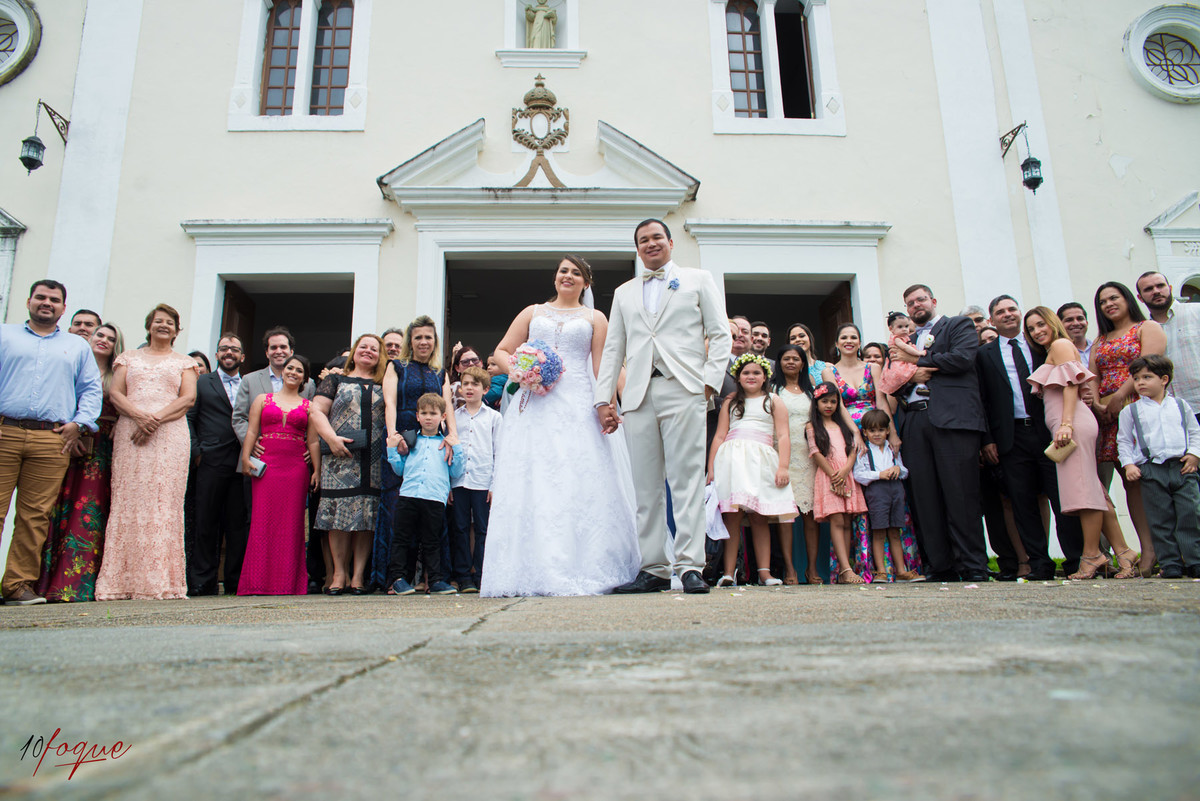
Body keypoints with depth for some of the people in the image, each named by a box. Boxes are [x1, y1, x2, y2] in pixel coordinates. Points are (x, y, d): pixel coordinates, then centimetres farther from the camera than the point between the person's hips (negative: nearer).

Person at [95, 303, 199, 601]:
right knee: (128, 501, -7)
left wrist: (156, 418, -11)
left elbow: (188, 398, 4)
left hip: (169, 435, -1)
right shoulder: (129, 357, 21)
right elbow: (115, 393, 8)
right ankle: (123, 581, -6)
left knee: (164, 502, -8)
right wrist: (138, 415, -11)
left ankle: (158, 581, -10)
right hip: (130, 433, 1)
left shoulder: (184, 362, 18)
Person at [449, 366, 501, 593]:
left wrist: (496, 484, -3)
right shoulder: (453, 417, 13)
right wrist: (446, 483, 3)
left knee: (483, 529, 1)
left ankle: (481, 576, 9)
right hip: (458, 481, 2)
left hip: (483, 482, -2)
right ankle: (463, 576, 11)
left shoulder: (494, 417, 8)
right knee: (459, 529, 4)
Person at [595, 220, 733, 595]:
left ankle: (690, 566, -6)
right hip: (638, 394, 3)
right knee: (646, 486, 2)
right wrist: (603, 398, 10)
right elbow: (613, 349, 20)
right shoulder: (624, 293, 24)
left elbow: (720, 335, 9)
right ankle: (654, 568, 6)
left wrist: (711, 380, -5)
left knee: (686, 479, -8)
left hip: (683, 388, -3)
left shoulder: (698, 280, 16)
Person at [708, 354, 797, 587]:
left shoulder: (773, 401, 15)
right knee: (732, 515, -8)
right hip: (732, 459, 1)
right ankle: (729, 572, -8)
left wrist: (783, 467, -5)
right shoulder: (730, 402, 19)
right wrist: (711, 468, 7)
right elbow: (719, 436, 15)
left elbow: (783, 437, 7)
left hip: (761, 461, 0)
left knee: (759, 517, -3)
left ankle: (764, 571, 0)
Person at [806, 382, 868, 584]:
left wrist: (844, 472, -7)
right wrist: (834, 476, -11)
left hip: (846, 476, 5)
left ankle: (843, 572, 2)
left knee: (846, 522, 1)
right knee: (837, 521, -13)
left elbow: (853, 450, 11)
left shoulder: (843, 426, 19)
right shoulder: (812, 427, 5)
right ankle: (847, 569, -19)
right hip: (827, 476, -5)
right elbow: (816, 454, -4)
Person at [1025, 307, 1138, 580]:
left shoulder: (1060, 345, 2)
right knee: (1090, 489, 6)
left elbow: (1071, 385, -10)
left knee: (1083, 486, -10)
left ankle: (1091, 555, -10)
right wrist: (1064, 425, 14)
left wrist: (1066, 424, -19)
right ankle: (1122, 552, 6)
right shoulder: (1049, 353, 28)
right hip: (1065, 424, 10)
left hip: (1073, 423, -10)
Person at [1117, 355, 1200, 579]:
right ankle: (1170, 564, 4)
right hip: (1151, 470, -1)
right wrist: (1128, 464, -2)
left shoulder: (1181, 406, 13)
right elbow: (1124, 440, 9)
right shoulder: (1130, 411, 8)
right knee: (1162, 519, 0)